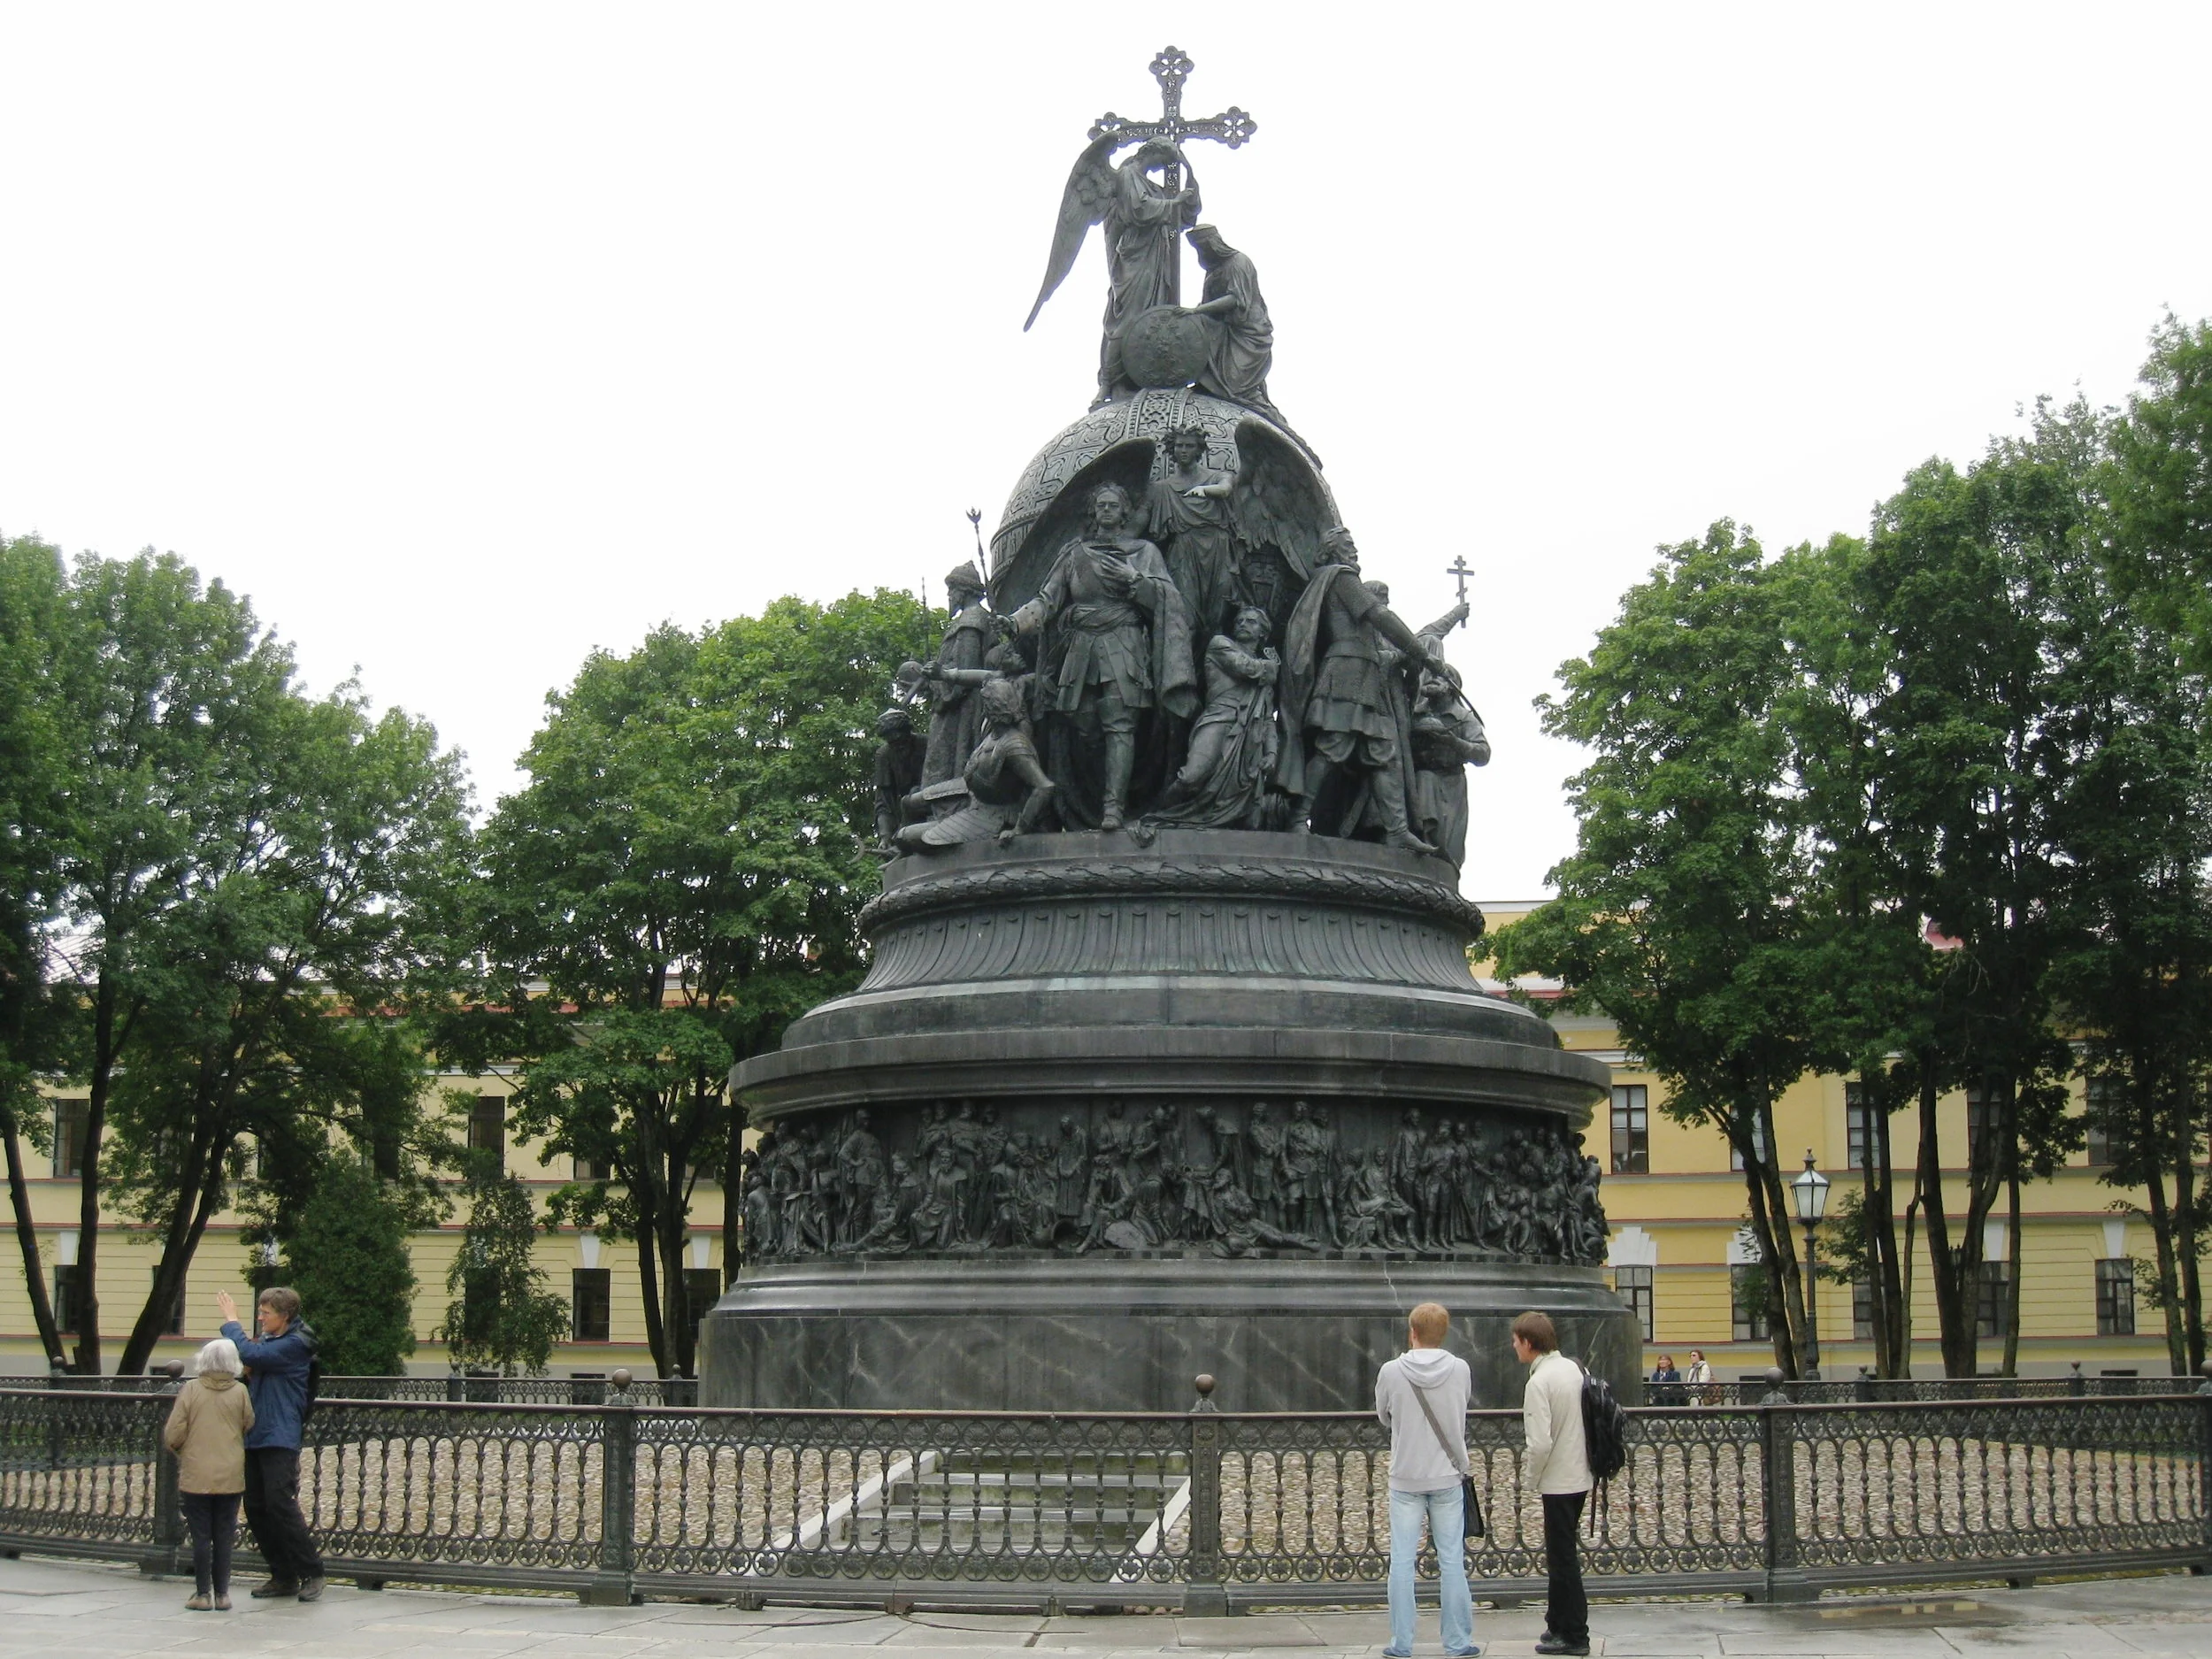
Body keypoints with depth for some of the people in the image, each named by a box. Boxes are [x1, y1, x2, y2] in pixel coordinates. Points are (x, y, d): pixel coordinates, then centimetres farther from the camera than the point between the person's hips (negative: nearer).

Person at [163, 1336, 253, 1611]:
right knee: (223, 1537, 9)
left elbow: (173, 1436, -7)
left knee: (201, 1537, 5)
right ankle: (222, 1594, 11)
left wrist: (180, 1451, 14)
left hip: (196, 1477, -1)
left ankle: (203, 1594, 6)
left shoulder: (191, 1390, -7)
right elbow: (249, 1426, 4)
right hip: (230, 1477, 1)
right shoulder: (240, 1391, -5)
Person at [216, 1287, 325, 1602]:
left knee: (281, 1506, -11)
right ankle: (283, 1576, 15)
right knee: (256, 1510, 8)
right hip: (255, 1436, 9)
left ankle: (312, 1573, 0)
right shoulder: (270, 1341, 16)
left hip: (280, 1439, -9)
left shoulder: (295, 1345, -12)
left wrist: (231, 1321, -10)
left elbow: (252, 1354, -24)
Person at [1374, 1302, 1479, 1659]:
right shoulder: (1461, 1370, -6)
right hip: (1448, 1476, 1)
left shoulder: (1391, 1371, -10)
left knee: (1402, 1562, 5)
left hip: (1405, 1479, -1)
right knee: (1452, 1562, 7)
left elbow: (1384, 1416, 4)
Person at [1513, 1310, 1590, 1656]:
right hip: (1579, 1474, 8)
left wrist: (1528, 1479, -7)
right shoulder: (1573, 1368, 5)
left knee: (1562, 1559, 1)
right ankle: (1559, 1624, 26)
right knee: (1561, 1554, 17)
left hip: (1558, 1481, -8)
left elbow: (1540, 1443, -25)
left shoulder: (1539, 1382, -20)